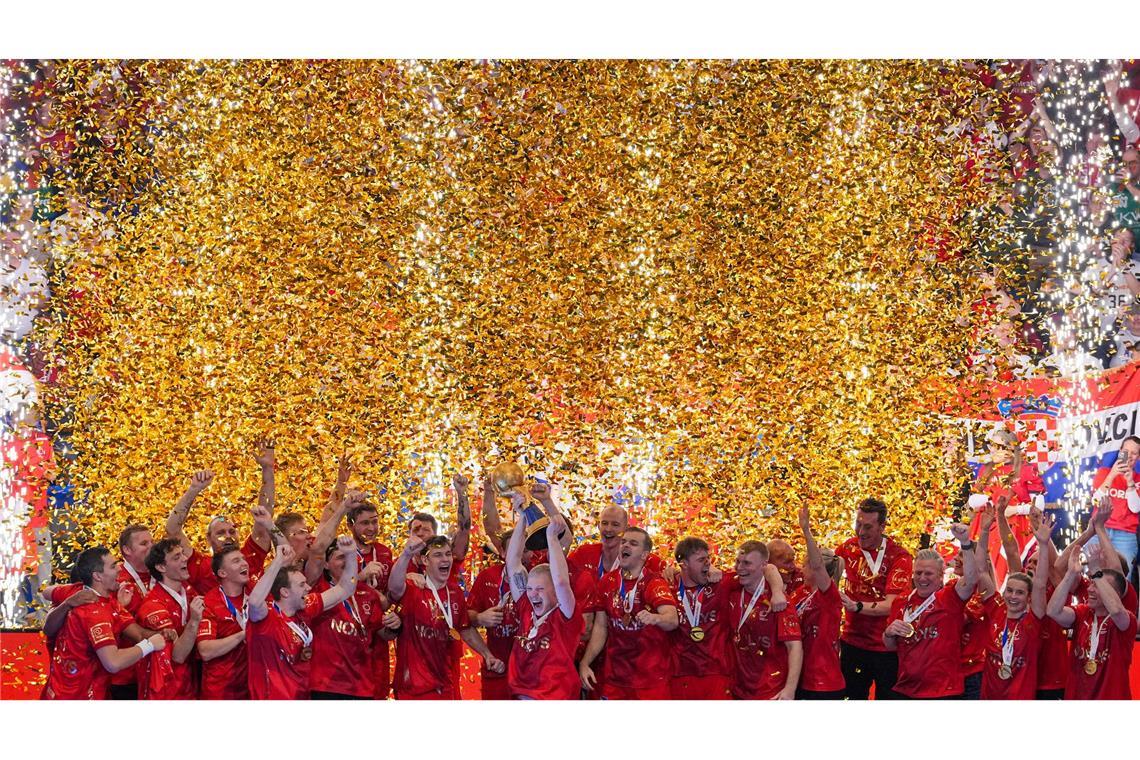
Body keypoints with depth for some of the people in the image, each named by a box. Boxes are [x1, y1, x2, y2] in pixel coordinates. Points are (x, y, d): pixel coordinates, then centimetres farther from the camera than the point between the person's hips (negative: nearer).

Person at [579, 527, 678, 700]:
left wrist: (654, 618, -47)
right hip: (615, 677, 3)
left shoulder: (654, 583, -8)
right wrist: (584, 663, -3)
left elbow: (672, 620, -25)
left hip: (651, 679, -3)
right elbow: (600, 627, 8)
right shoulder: (607, 582, 5)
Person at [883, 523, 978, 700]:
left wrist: (965, 544, -34)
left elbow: (971, 580, -24)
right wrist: (889, 633, -6)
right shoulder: (902, 603, 9)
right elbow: (890, 647, 17)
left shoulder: (950, 598, -3)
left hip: (943, 691, -5)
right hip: (905, 690, 5)